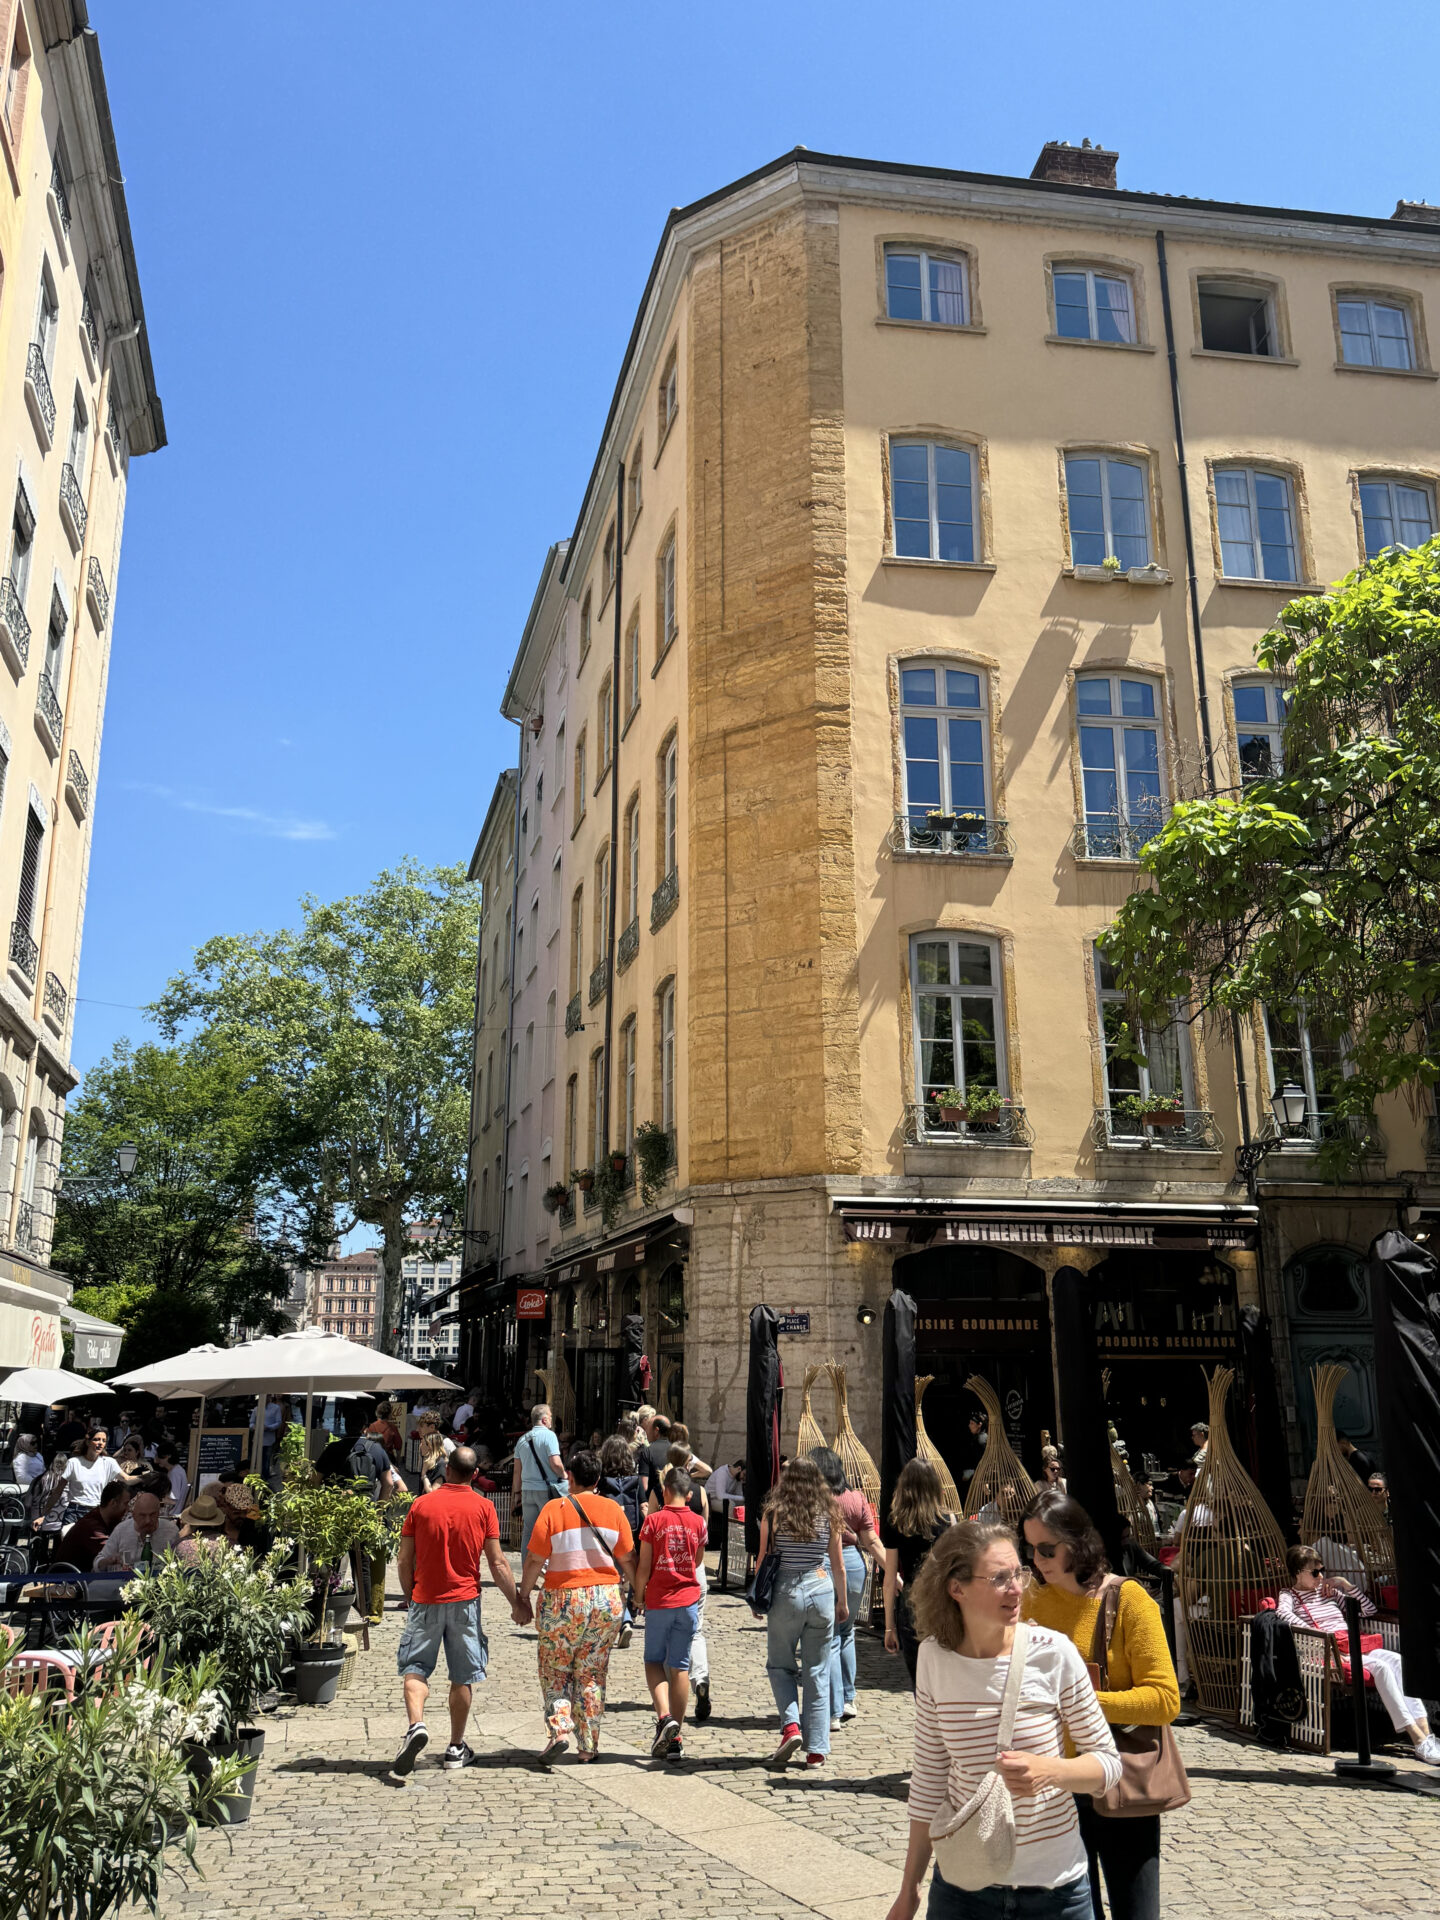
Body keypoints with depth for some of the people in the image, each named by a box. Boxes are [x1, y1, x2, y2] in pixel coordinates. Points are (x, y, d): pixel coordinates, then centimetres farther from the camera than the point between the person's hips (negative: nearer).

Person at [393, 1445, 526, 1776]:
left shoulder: (421, 1504, -1)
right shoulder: (483, 1507, -2)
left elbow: (405, 1560, 2)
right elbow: (497, 1563, -3)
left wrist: (410, 1596, 17)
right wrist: (517, 1603, 5)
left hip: (425, 1600, 0)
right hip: (465, 1600, 0)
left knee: (415, 1668, 8)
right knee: (462, 1677, 11)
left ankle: (416, 1725, -16)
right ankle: (456, 1748, 16)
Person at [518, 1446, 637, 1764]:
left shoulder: (553, 1508, -7)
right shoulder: (613, 1509, 0)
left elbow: (535, 1559, -7)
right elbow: (627, 1559, 5)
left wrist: (523, 1595, 5)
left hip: (562, 1599, -2)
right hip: (606, 1599, 2)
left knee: (555, 1670, 12)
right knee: (592, 1674, 12)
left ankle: (558, 1730, -6)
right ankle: (588, 1745, 14)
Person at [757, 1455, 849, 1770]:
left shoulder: (773, 1514, -4)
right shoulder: (829, 1515, 1)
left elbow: (763, 1561, -1)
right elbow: (838, 1566, 7)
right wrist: (842, 1602, 18)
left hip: (785, 1593, -2)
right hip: (821, 1591, 2)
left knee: (780, 1665, 15)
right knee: (817, 1672, 9)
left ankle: (790, 1725, -4)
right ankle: (816, 1750, 10)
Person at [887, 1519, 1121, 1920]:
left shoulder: (1052, 1653, -15)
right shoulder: (935, 1656, -9)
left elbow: (1107, 1762, -6)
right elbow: (928, 1776, 2)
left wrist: (1049, 1770, -26)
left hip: (1054, 1886, -1)